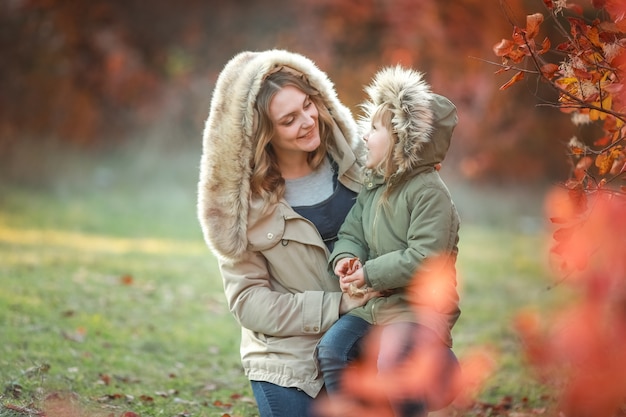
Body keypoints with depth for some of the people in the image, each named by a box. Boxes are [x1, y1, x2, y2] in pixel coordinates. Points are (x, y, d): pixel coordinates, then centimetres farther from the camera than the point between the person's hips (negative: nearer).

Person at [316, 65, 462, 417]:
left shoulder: (428, 191, -14)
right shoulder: (373, 188, 13)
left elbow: (425, 259, -22)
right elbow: (351, 233, 14)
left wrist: (370, 273, -18)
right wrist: (346, 258, -10)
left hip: (422, 308, -8)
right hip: (375, 307, 8)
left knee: (393, 358, -31)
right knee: (333, 347, -12)